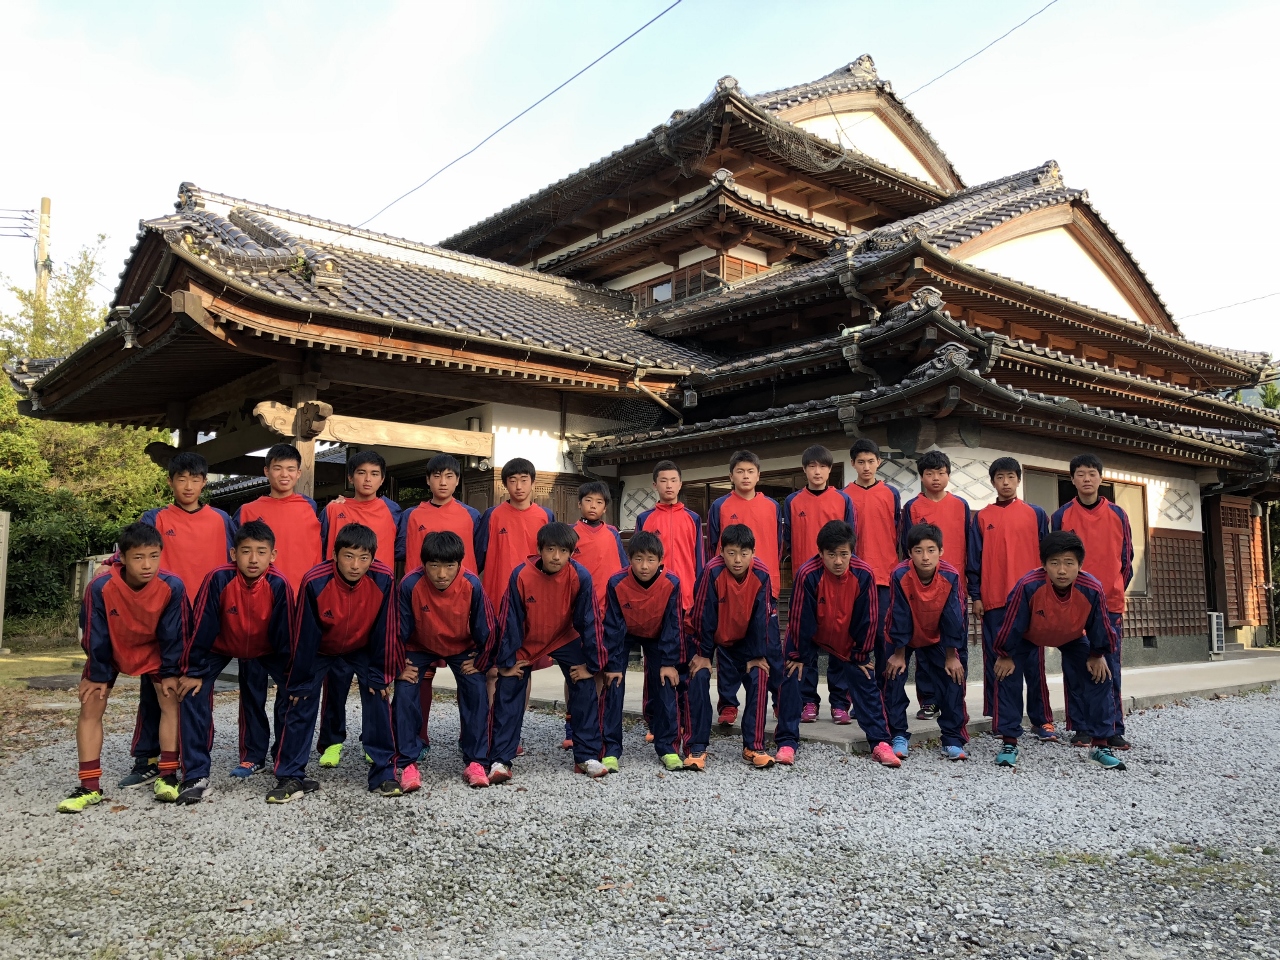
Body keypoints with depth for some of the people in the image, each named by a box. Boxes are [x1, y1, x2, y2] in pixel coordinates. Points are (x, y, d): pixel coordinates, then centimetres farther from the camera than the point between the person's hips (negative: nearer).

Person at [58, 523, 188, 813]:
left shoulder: (172, 586, -32)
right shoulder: (101, 586, -33)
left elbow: (173, 634, -18)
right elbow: (95, 635, -19)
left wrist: (169, 672, -10)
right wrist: (99, 675, -10)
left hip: (154, 650, 0)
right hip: (110, 650, 0)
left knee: (171, 700, -9)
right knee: (90, 707, -7)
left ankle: (168, 776, 0)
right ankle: (90, 787, 0)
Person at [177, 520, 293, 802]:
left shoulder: (278, 584, -30)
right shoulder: (218, 579, -32)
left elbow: (285, 633, -20)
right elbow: (201, 627, -23)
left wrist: (290, 674, -12)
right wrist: (193, 671, -18)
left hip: (264, 650, 1)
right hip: (221, 647, -1)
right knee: (194, 693, -17)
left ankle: (255, 755, 14)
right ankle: (196, 776, -11)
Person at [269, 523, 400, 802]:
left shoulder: (384, 579, -31)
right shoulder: (315, 582, -33)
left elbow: (384, 630, -18)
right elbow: (304, 635, -22)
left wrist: (379, 673, -13)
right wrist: (300, 681, -14)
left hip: (363, 647, 1)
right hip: (320, 647, 0)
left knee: (377, 695, -9)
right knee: (302, 701, -5)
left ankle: (384, 772, 3)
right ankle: (291, 776, 9)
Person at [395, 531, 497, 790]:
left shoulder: (472, 584, -30)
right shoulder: (410, 585, -32)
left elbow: (486, 628, -15)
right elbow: (400, 630, -17)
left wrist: (479, 660, -7)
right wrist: (401, 666, -11)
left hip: (463, 648, 0)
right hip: (419, 648, 0)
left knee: (477, 690, -15)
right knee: (404, 692, -17)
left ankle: (476, 762, -2)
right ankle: (408, 764, -3)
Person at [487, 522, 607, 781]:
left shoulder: (580, 576, -25)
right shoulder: (521, 575, -27)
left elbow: (588, 621, -17)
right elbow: (509, 620, -17)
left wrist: (590, 664, -13)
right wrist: (506, 661, -12)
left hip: (565, 639, 1)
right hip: (526, 642, 0)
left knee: (586, 687, -9)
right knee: (508, 694, -6)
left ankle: (587, 756, 2)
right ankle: (501, 760, 5)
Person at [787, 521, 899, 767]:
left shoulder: (863, 574, -23)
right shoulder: (808, 574, -30)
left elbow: (868, 619, -12)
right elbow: (799, 617, -20)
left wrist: (861, 655, -5)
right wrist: (798, 655, -12)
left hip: (848, 641, 2)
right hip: (811, 638, -2)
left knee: (865, 682, 0)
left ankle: (880, 743, 8)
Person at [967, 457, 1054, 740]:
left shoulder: (1036, 514, 9)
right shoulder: (982, 517, 9)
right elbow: (974, 559, 8)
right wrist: (975, 596, 3)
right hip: (993, 600, 1)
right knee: (996, 659, 2)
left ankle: (1042, 719, 6)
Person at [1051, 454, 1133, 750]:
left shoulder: (1117, 515, 7)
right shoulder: (1061, 516, 3)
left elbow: (1126, 558, 12)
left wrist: (1117, 591, 10)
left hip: (1110, 604, 1)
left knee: (1111, 669, 2)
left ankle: (1114, 730, 7)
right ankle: (1082, 728, 9)